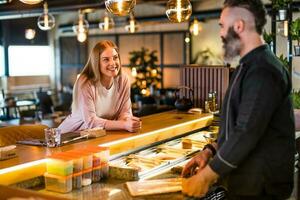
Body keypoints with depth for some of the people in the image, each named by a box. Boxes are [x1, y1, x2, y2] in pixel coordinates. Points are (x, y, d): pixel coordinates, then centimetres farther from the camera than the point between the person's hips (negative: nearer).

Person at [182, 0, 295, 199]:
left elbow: (246, 133, -26)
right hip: (242, 182, 9)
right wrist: (210, 151, 4)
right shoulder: (249, 66, 12)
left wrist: (205, 177, -18)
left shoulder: (262, 70, -21)